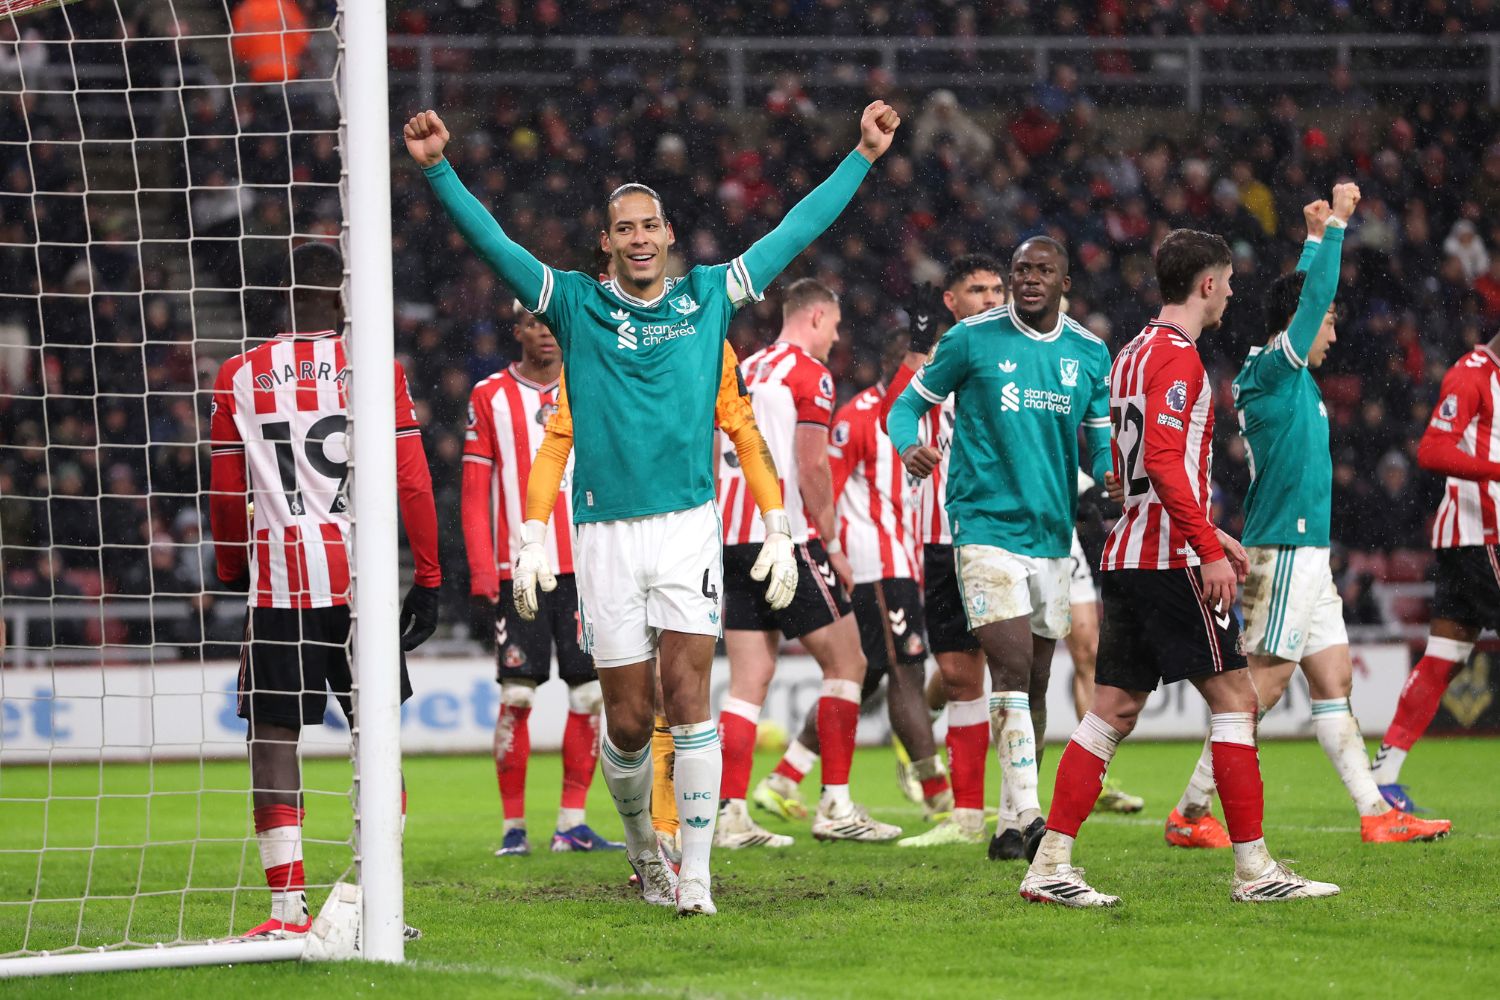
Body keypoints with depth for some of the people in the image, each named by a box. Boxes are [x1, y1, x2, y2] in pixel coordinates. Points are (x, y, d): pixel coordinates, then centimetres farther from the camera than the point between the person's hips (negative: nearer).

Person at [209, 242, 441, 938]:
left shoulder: (240, 378, 4)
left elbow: (225, 495, 8)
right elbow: (412, 483, -2)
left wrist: (232, 573, 23)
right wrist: (428, 579, 5)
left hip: (277, 579, 0)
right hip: (359, 579, 0)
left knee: (273, 737, 3)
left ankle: (287, 907, -4)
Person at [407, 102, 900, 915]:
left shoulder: (710, 297, 9)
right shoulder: (575, 304, 5)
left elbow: (795, 232, 14)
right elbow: (493, 244, -2)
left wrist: (862, 156, 14)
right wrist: (437, 169, -13)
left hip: (687, 526, 0)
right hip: (605, 534, 0)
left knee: (688, 695, -11)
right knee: (628, 718, 2)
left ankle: (695, 873, -8)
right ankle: (640, 845, 28)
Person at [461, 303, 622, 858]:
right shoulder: (490, 397, 3)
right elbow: (475, 493, 3)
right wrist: (481, 571, -6)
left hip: (585, 567, 2)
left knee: (590, 693, 0)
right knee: (517, 696, -5)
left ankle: (572, 823, 7)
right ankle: (513, 826, 2)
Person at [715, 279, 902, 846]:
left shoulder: (743, 371, 18)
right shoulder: (809, 373, -5)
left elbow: (716, 463, 18)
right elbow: (811, 465, -13)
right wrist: (831, 541, -6)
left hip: (733, 538, 7)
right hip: (786, 539, -7)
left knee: (749, 681, 6)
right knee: (845, 662, 2)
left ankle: (730, 815, -1)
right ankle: (835, 805, -1)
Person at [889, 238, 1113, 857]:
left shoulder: (1090, 354, 9)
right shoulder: (973, 339, -2)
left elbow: (1101, 441, 17)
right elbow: (909, 404, 5)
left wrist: (1110, 476, -6)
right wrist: (909, 443, -17)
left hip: (1054, 533, 5)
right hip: (987, 527, -5)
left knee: (1033, 685, 9)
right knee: (1012, 669, -18)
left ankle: (1011, 823, 18)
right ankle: (1027, 815, -21)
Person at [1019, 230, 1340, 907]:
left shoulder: (1135, 354, 19)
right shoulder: (1177, 355, -11)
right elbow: (1165, 461, -21)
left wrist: (1206, 533, 26)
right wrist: (1209, 550, -21)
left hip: (1127, 556, 9)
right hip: (1170, 559, -9)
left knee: (1114, 711, 7)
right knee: (1233, 697, -4)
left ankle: (1050, 863, 3)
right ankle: (1254, 868, -4)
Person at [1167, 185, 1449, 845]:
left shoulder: (1284, 374, 13)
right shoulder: (1275, 369, -12)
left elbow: (1306, 293, 30)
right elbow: (1313, 296, -18)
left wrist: (1317, 237, 33)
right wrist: (1335, 225, -11)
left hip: (1304, 556, 10)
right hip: (1286, 551, -10)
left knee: (1334, 684, 8)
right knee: (1260, 687, -8)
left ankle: (1375, 813, 9)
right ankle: (1191, 815, -5)